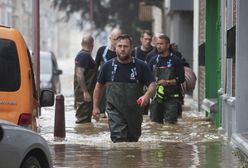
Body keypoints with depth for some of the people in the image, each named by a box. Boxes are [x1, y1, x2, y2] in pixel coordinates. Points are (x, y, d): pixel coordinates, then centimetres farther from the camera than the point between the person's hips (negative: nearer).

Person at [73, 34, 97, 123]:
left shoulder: (81, 55, 15)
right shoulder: (84, 56, -16)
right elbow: (79, 74, -24)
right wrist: (85, 92, -25)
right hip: (84, 92, -10)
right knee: (84, 119, -9)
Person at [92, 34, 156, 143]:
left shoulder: (141, 66, -1)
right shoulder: (108, 66, 2)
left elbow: (152, 85, -4)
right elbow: (99, 86, 13)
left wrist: (147, 96, -26)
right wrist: (95, 107, 10)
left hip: (135, 111, 2)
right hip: (115, 110, -2)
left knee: (133, 140, 16)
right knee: (119, 139, -18)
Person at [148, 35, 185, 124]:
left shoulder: (175, 61, -1)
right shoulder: (154, 60, 11)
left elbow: (181, 79, -5)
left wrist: (167, 82, -16)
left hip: (171, 98, -4)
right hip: (156, 97, 4)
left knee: (170, 123, -10)